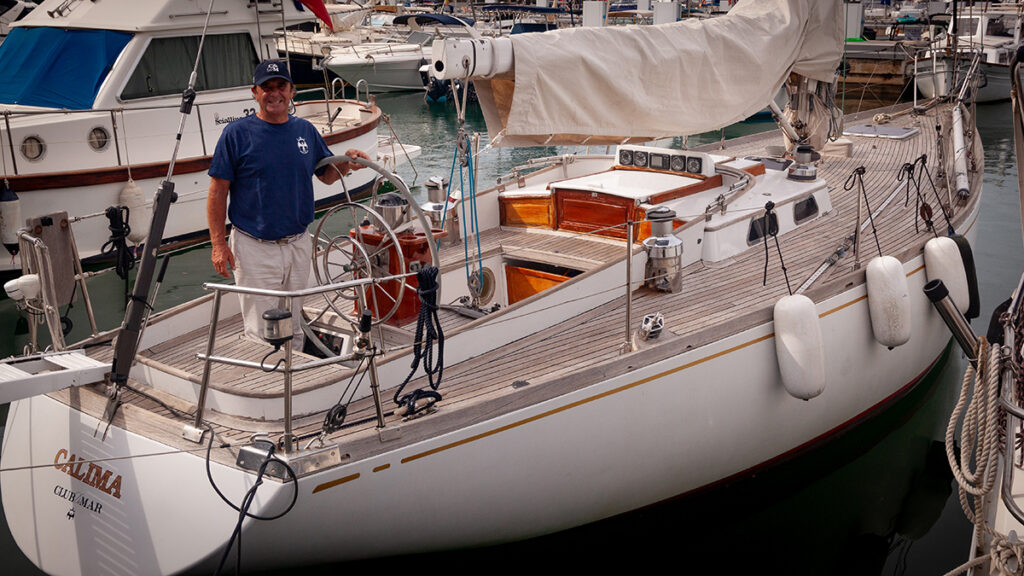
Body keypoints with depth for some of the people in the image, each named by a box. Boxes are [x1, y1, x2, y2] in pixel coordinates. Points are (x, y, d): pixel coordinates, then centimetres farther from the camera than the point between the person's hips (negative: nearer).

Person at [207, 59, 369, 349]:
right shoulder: (237, 133, -6)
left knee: (293, 330, 16)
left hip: (299, 245, 4)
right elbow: (218, 192, -5)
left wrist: (347, 163, -4)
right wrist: (218, 244, -10)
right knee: (260, 334, -2)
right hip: (254, 247, -4)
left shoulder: (306, 130, 8)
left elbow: (327, 175, 18)